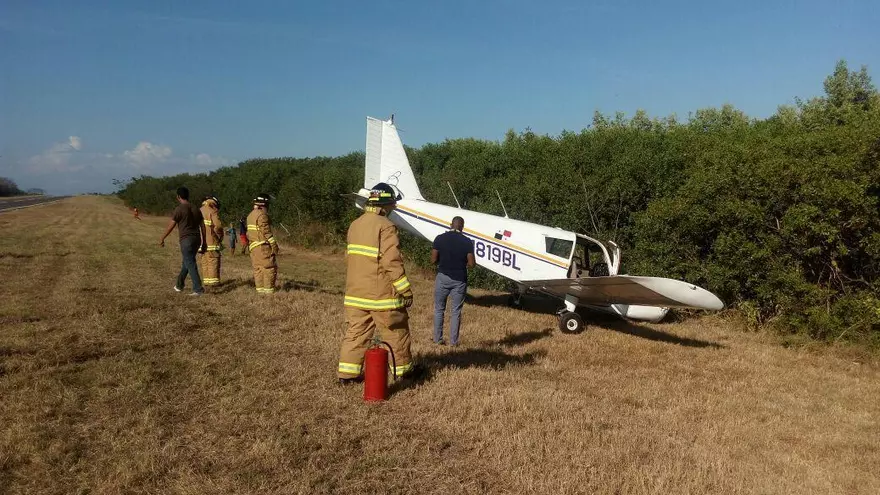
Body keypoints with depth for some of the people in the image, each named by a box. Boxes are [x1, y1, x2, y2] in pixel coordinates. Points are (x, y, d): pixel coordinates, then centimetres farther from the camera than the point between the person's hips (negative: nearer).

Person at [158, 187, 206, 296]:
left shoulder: (179, 209, -8)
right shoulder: (196, 209, 11)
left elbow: (170, 226, -6)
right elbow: (202, 227, 12)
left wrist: (162, 239, 6)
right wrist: (204, 243, 17)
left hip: (186, 240, -7)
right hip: (196, 239, 7)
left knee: (190, 264, -5)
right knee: (186, 262, 20)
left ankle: (198, 289, -11)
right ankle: (180, 284, 33)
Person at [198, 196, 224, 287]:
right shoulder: (212, 211, -6)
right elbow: (218, 226, -17)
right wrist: (220, 237, -2)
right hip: (211, 241, -7)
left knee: (203, 262, 9)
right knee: (213, 261, -4)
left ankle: (206, 280, 11)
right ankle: (213, 281, -7)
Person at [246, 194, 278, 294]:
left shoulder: (250, 215, 16)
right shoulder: (262, 215, -14)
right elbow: (266, 231, -17)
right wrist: (274, 245, -14)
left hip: (253, 246, 9)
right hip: (263, 246, -9)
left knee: (258, 268, 10)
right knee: (269, 267, -5)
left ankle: (260, 289, 12)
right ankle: (269, 289, -7)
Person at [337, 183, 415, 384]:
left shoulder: (355, 225, 11)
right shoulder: (385, 226, -14)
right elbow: (392, 262, -19)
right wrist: (406, 290, -12)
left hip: (355, 292, 7)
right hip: (381, 293, -7)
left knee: (356, 332, 10)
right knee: (396, 332, 9)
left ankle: (347, 372, 10)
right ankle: (403, 368, 22)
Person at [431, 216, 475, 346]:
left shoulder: (440, 238, -5)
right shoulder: (467, 242, -7)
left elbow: (433, 260, -5)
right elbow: (471, 264, -8)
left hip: (443, 277, 0)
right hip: (459, 280, 0)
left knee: (439, 309, 13)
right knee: (456, 311, 9)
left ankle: (438, 339, 15)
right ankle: (453, 341, 11)